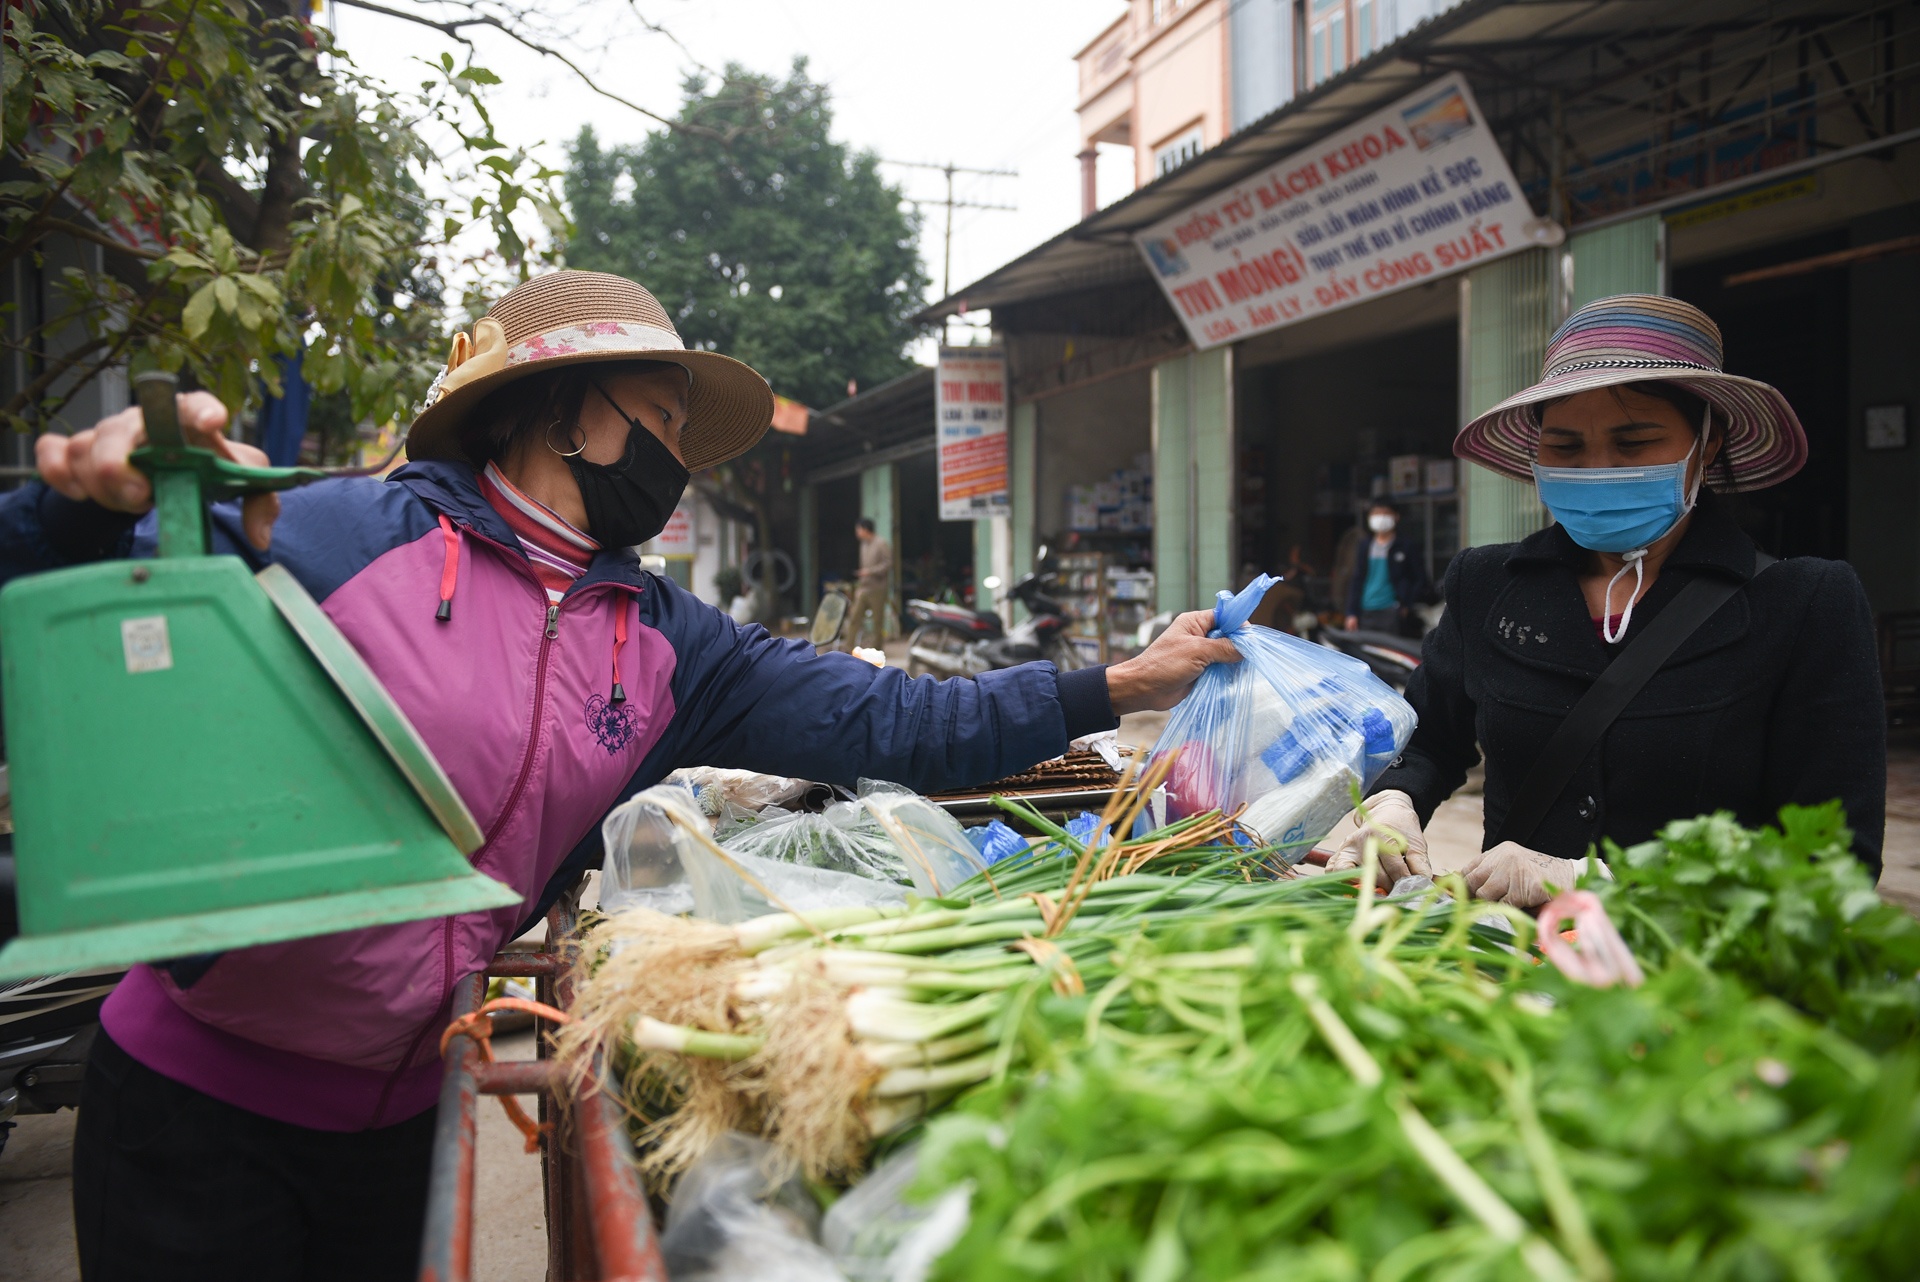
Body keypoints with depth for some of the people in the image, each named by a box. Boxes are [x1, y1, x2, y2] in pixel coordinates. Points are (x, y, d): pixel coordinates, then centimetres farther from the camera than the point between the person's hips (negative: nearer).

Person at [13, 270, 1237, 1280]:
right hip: (196, 1101, -4)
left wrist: (1122, 686, -6)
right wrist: (91, 498, -33)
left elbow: (889, 724, -3)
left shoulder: (663, 647, 0)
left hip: (399, 1114, 5)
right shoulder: (351, 534, -15)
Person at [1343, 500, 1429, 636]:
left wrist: (1408, 606, -8)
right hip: (1367, 613, 4)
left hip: (1393, 614, -4)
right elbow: (1356, 581, 15)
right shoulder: (1366, 547, 15)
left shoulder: (1407, 547, 2)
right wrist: (1352, 613, 8)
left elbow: (1420, 579, 2)